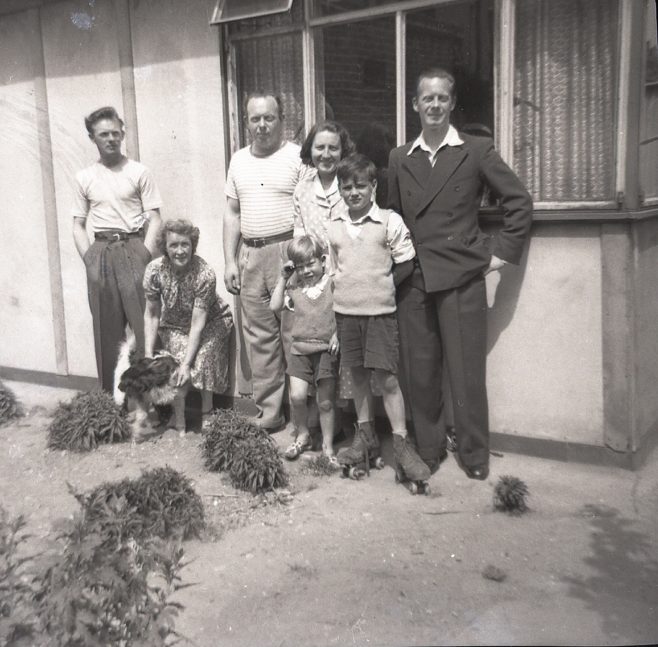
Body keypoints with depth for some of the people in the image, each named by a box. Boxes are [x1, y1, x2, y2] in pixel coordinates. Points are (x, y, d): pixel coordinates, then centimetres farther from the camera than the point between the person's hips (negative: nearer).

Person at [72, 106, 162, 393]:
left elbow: (154, 219, 0)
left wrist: (145, 255, -10)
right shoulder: (84, 178, 9)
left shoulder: (139, 172, 2)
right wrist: (89, 260, -2)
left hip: (133, 248, -2)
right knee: (107, 328, 5)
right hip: (101, 252, 2)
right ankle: (110, 395, 13)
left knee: (144, 322, -5)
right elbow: (78, 225, 10)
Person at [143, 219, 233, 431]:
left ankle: (207, 415, -7)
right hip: (174, 326, 2)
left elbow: (198, 322, -28)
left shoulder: (205, 274, -29)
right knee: (179, 356, -25)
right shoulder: (154, 270, -21)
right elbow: (151, 316, -11)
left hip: (210, 322, -2)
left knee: (203, 357, -27)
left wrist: (186, 364, -32)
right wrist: (148, 356, -18)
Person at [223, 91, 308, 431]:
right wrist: (230, 261, 9)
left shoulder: (297, 157, -2)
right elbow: (232, 213, 16)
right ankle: (269, 412, 17)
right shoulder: (238, 160, 15)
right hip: (250, 255, 5)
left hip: (289, 253, -5)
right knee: (259, 336, 7)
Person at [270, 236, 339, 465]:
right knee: (297, 396, -7)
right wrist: (283, 278, 0)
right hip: (300, 350, 3)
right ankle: (302, 436, 18)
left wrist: (338, 334, -16)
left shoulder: (333, 284, -4)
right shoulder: (295, 288, 5)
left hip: (326, 350, -2)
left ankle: (328, 446, 20)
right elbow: (275, 306, 0)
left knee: (325, 402, 5)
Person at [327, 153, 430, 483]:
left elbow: (405, 265, -2)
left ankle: (401, 443, 6)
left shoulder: (390, 221, -6)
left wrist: (378, 284, -3)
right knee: (358, 374, 14)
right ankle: (365, 436, 27)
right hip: (345, 310, 4)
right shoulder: (331, 223, 4)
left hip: (379, 310, -4)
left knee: (386, 377, -4)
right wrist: (345, 286, 2)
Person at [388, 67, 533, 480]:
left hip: (462, 278, -3)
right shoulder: (400, 159, 11)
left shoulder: (477, 151, 1)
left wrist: (502, 251, -2)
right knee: (418, 373, 7)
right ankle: (428, 451, 23)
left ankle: (475, 456, 17)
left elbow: (520, 201, 2)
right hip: (413, 281, 3)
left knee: (467, 373, 1)